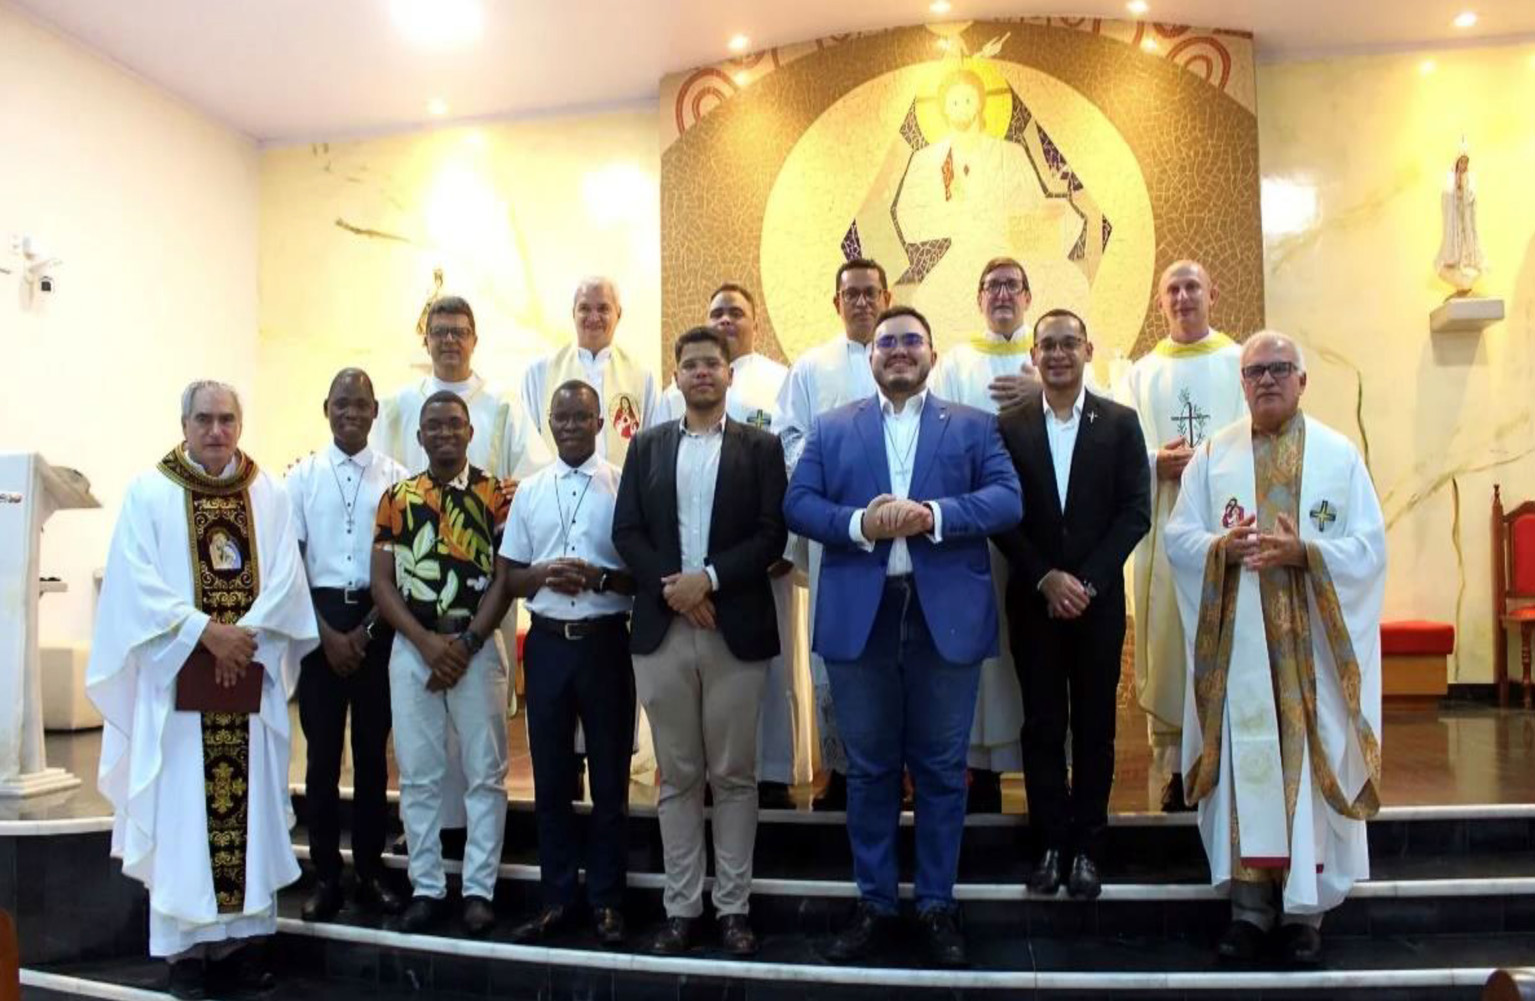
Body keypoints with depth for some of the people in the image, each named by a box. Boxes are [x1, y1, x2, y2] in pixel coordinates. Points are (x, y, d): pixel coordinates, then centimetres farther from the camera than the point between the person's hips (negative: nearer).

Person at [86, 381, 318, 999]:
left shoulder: (269, 495, 7)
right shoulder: (148, 493, 0)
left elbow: (284, 578, 0)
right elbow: (138, 585, -8)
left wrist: (245, 636, -14)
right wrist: (208, 632, -17)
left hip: (250, 681, 2)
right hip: (178, 680, -2)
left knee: (250, 812, 6)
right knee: (181, 815, 2)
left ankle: (241, 938, 15)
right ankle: (185, 946, 11)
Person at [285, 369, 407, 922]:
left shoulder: (396, 477, 1)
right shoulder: (302, 476, 4)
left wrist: (366, 629, -7)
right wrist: (327, 633, -7)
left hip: (378, 620, 0)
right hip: (319, 618, 0)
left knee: (372, 750, 8)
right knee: (322, 752, 5)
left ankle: (371, 872, 19)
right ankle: (325, 876, 16)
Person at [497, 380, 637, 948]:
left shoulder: (624, 486, -2)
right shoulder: (529, 491, 7)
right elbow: (507, 577, 9)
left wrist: (600, 578, -20)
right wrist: (542, 574, -12)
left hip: (605, 642, -3)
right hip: (547, 643, 3)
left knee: (609, 778, 8)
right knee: (550, 777, 11)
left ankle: (606, 901, 20)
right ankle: (558, 898, 24)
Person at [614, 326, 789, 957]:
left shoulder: (760, 446, 5)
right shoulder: (647, 446, 12)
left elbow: (771, 535, -4)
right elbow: (627, 532, 4)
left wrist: (708, 578, -15)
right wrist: (673, 588, -10)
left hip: (737, 630, -2)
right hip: (661, 629, 2)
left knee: (734, 777, 6)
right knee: (677, 778, 8)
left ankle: (732, 908, 17)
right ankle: (681, 907, 18)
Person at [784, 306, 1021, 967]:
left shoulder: (973, 426, 10)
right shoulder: (832, 428, 12)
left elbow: (1007, 500, -3)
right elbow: (797, 503, 2)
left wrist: (933, 515, -18)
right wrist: (859, 524, -16)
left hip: (947, 616, 0)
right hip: (859, 617, 1)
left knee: (940, 769, 9)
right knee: (868, 769, 10)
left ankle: (937, 905, 24)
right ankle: (874, 904, 24)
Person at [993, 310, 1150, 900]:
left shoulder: (1120, 423, 3)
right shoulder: (1009, 427, 3)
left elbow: (1135, 512, -2)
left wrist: (1088, 582, -11)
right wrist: (1046, 579, -10)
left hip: (1098, 600, 0)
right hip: (1033, 600, 0)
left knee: (1095, 726, 6)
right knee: (1042, 726, 6)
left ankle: (1086, 848, 17)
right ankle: (1049, 844, 16)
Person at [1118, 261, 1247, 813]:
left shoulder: (1240, 363, 10)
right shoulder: (1141, 373, 15)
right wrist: (1157, 462, -10)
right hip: (1163, 526, 2)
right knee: (1166, 638, 0)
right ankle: (1172, 766, 6)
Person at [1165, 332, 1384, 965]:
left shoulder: (1340, 455, 4)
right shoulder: (1213, 455, 8)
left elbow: (1370, 546, -2)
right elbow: (1178, 537, 2)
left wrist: (1303, 552, -17)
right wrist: (1223, 547, -17)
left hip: (1314, 646, 0)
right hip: (1237, 642, 1)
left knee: (1311, 762, 2)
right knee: (1245, 761, 2)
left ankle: (1306, 906, 13)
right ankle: (1250, 900, 11)